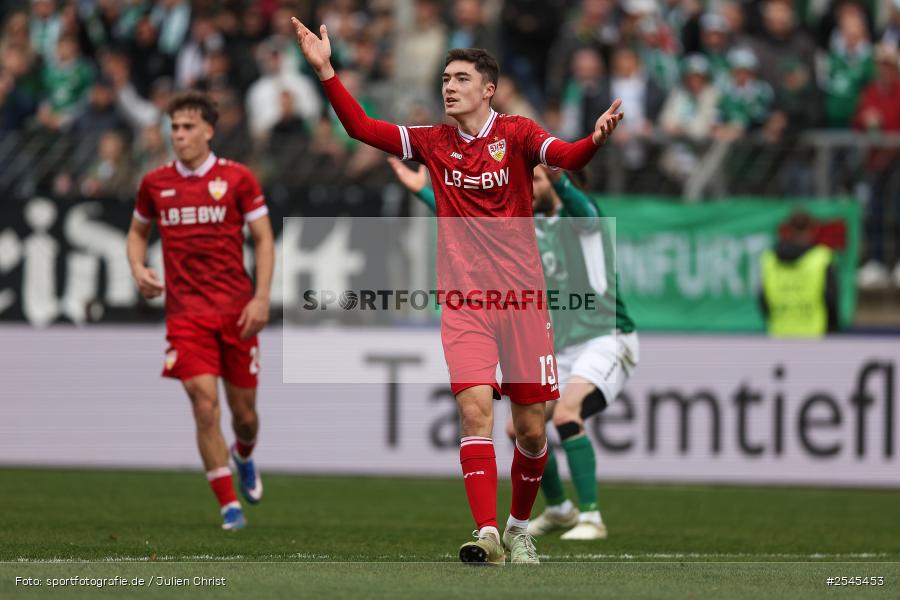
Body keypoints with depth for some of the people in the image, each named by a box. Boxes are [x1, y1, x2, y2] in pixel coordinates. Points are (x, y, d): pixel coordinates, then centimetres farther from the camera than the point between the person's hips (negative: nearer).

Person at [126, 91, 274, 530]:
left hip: (236, 311, 0)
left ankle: (244, 457, 45)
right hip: (185, 313, 1)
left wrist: (261, 298, -9)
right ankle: (229, 506, -6)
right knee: (205, 406, -14)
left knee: (244, 412, 7)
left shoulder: (237, 178, -2)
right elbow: (138, 231, 21)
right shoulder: (155, 183, 5)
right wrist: (138, 269, 1)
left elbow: (263, 239, 1)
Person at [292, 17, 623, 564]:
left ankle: (519, 528, 26)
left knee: (531, 430, 3)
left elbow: (567, 157, -19)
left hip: (522, 296, -1)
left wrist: (596, 138, -41)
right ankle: (487, 534, -24)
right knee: (474, 408, -18)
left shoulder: (516, 134, -1)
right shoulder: (434, 142, 8)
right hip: (463, 299, 1)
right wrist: (325, 71, -3)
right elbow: (362, 127, 6)